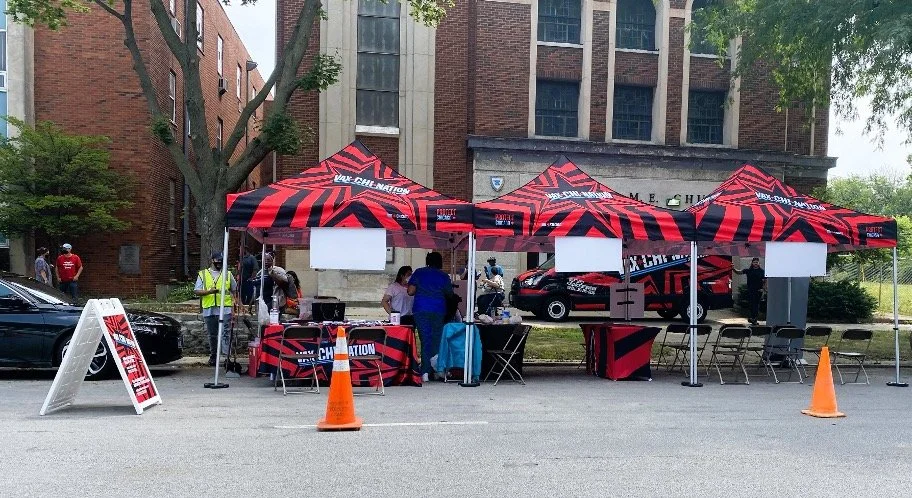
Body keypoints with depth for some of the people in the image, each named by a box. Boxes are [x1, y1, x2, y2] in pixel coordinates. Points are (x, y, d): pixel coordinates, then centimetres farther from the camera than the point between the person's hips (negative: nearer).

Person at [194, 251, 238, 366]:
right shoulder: (203, 274, 9)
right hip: (209, 310, 1)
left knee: (224, 334, -10)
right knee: (212, 335, 11)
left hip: (225, 309, -1)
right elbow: (196, 291, 3)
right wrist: (209, 291, -14)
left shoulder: (227, 274, 10)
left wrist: (234, 300, 2)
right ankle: (213, 357, 22)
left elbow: (234, 290, 16)